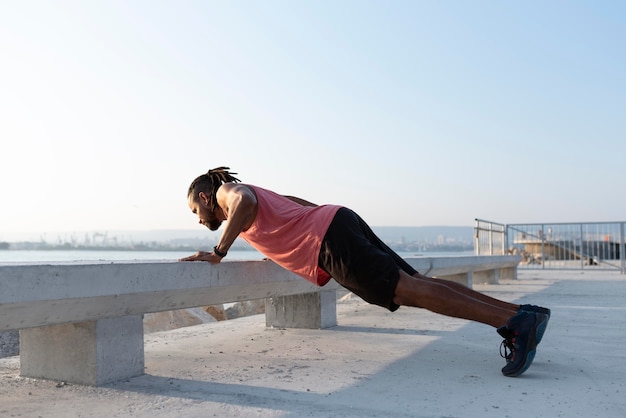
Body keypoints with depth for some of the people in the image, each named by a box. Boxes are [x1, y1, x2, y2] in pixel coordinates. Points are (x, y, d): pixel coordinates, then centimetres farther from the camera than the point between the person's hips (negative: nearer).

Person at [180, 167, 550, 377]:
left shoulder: (226, 190, 9)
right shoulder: (258, 194, 33)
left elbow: (244, 201, -17)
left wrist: (219, 252, -11)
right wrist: (283, 248, 40)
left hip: (329, 240, -8)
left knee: (409, 289, -17)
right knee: (415, 286, 0)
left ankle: (515, 322, -25)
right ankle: (521, 315, -7)